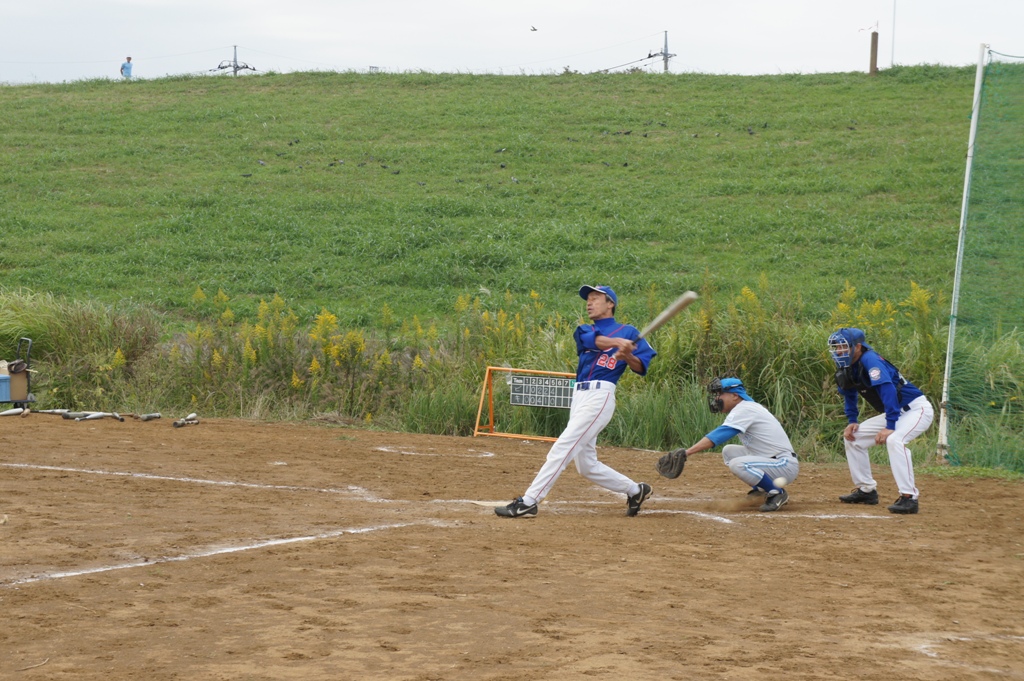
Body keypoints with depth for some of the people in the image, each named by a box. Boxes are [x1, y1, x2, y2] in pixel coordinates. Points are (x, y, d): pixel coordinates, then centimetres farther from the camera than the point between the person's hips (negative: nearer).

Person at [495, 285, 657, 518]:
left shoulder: (627, 332, 7)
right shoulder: (584, 331, 20)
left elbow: (641, 367, -1)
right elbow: (592, 340, -6)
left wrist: (628, 356, -21)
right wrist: (618, 342, -24)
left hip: (600, 396, -7)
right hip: (579, 396, 7)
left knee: (562, 448, -15)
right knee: (587, 466, 9)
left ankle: (529, 502, -18)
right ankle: (635, 491, 26)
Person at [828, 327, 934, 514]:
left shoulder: (870, 360, -25)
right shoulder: (848, 367, 2)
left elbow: (888, 390, -35)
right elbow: (849, 393, 19)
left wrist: (890, 427, -39)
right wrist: (852, 421, 5)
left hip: (917, 409, -10)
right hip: (893, 414, 10)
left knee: (894, 440, -36)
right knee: (853, 437, 10)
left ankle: (908, 497, -34)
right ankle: (866, 490, 16)